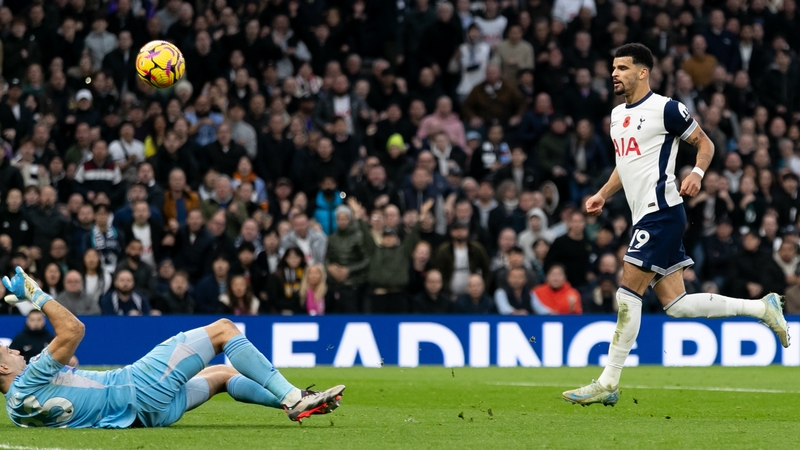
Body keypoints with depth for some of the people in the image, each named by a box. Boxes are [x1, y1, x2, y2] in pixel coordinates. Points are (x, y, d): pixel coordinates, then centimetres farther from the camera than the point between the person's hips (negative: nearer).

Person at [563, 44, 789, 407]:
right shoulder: (618, 114, 18)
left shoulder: (665, 109, -7)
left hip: (661, 211, -9)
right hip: (644, 216, 9)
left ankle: (609, 384, -9)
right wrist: (603, 195, 17)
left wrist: (697, 173, -19)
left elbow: (705, 144, -1)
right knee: (675, 305, 5)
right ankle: (762, 308, 16)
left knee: (628, 292, -12)